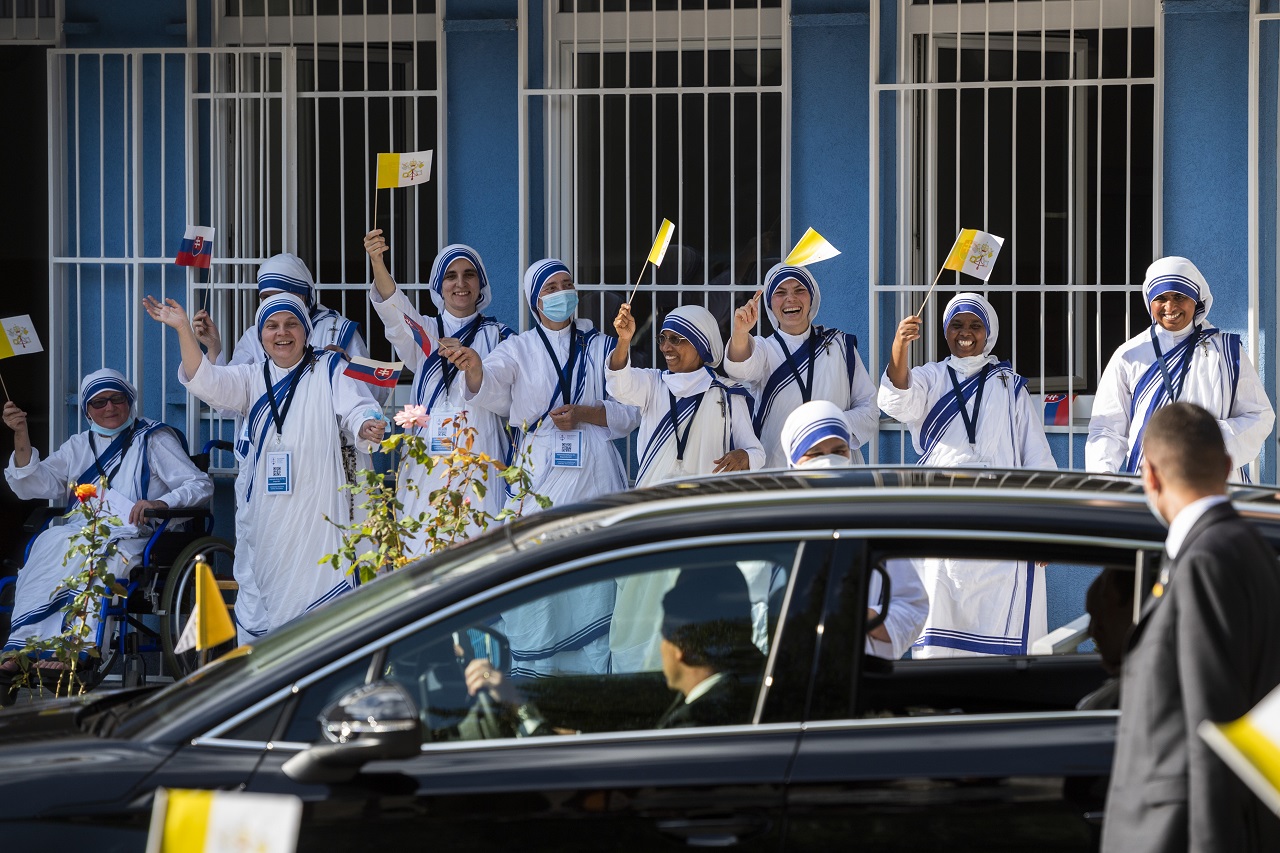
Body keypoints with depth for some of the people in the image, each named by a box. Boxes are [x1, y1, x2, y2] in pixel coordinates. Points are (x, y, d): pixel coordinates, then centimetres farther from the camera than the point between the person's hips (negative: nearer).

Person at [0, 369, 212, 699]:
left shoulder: (154, 440, 15)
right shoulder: (78, 447, 28)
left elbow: (201, 485, 5)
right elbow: (35, 486, 15)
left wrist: (160, 503, -15)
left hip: (127, 538, -3)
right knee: (49, 543, -34)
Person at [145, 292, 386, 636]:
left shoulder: (330, 370, 9)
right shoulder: (251, 378, 17)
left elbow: (356, 409, -3)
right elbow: (206, 382, 0)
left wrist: (366, 426, -28)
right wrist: (183, 328, -13)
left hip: (316, 514, -3)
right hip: (264, 515, 4)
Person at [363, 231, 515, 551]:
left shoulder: (498, 336, 10)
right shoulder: (426, 333, 12)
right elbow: (395, 310, -9)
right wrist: (377, 263, -29)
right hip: (429, 462, 1)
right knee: (422, 552, -6)